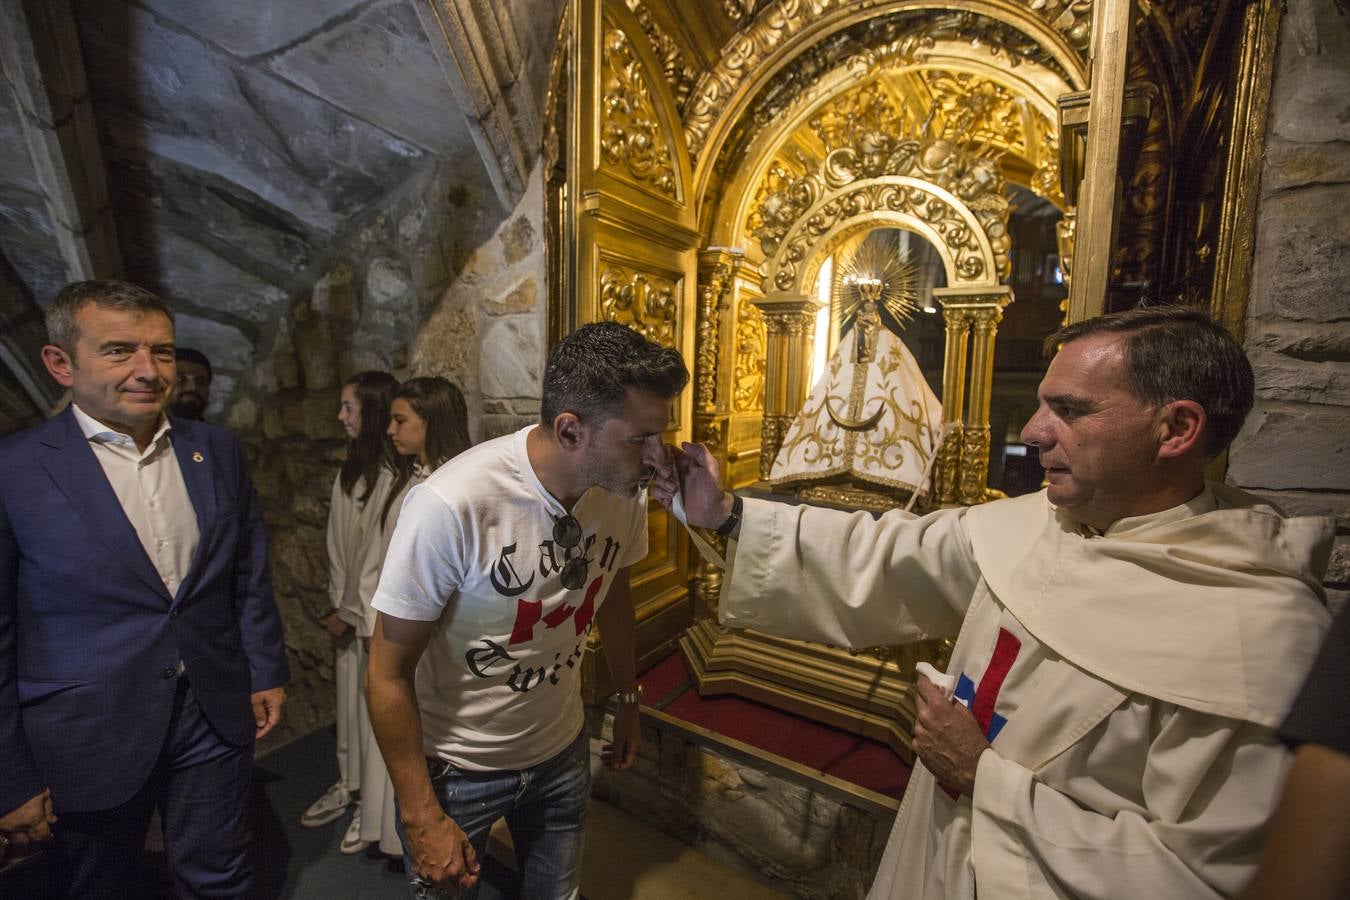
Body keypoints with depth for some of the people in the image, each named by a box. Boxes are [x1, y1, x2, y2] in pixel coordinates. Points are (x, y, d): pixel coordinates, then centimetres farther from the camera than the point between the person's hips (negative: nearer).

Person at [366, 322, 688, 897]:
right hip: (456, 765, -4)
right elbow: (389, 675, -20)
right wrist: (422, 818, -13)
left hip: (562, 751, 4)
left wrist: (628, 699, 13)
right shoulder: (450, 506, -31)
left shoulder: (625, 490, -15)